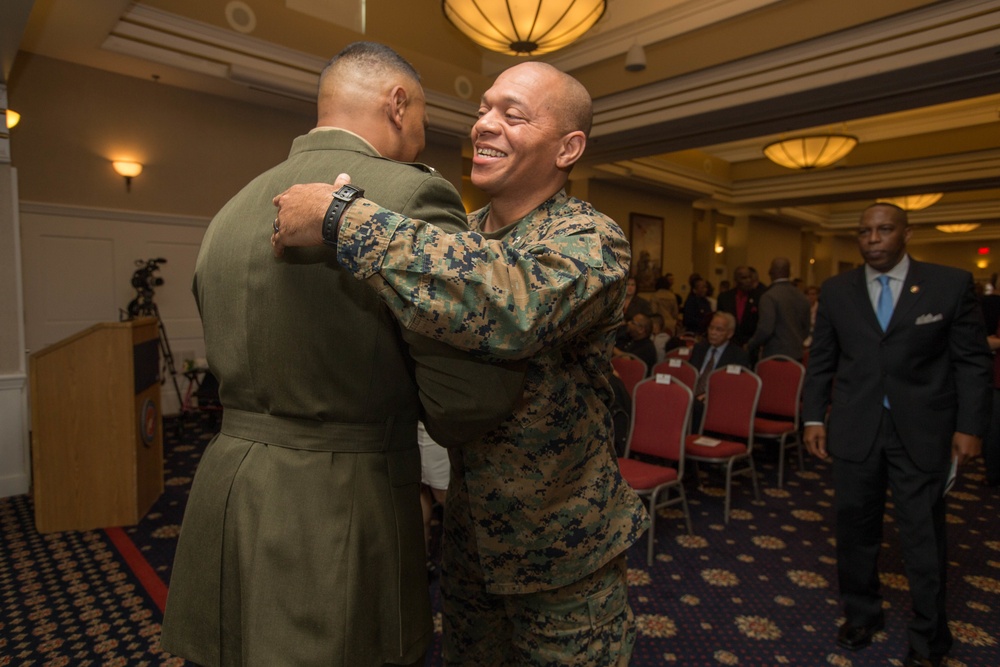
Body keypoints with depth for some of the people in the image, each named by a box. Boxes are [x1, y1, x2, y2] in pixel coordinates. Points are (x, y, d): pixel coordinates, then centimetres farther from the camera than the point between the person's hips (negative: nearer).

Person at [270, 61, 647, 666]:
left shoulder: (591, 240, -20)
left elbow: (515, 305, -43)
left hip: (562, 547, -5)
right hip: (469, 532, 6)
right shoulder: (461, 238, 0)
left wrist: (343, 217, -38)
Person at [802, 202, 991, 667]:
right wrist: (813, 417, 2)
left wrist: (970, 426, -5)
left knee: (924, 537, 7)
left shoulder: (951, 284, -2)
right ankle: (861, 613, 34)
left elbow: (972, 362, 0)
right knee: (855, 528, 13)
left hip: (922, 431, -2)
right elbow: (821, 361, 6)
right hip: (855, 430, 2)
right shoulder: (837, 290, 3)